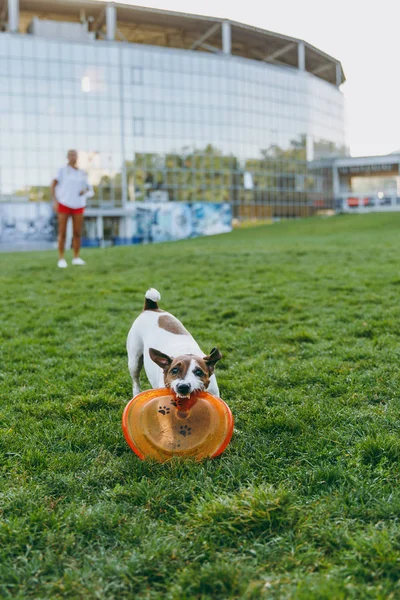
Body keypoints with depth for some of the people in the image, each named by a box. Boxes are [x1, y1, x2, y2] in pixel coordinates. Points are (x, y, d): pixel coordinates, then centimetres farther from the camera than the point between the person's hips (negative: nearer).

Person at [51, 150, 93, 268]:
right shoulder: (62, 170, 2)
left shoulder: (82, 174, 11)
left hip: (78, 205, 3)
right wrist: (55, 201, -13)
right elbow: (53, 185, -2)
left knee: (77, 233, -1)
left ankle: (76, 258, 10)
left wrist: (85, 192, -10)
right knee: (62, 233, -3)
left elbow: (91, 191, 13)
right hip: (63, 204, -3)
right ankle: (61, 259, 3)